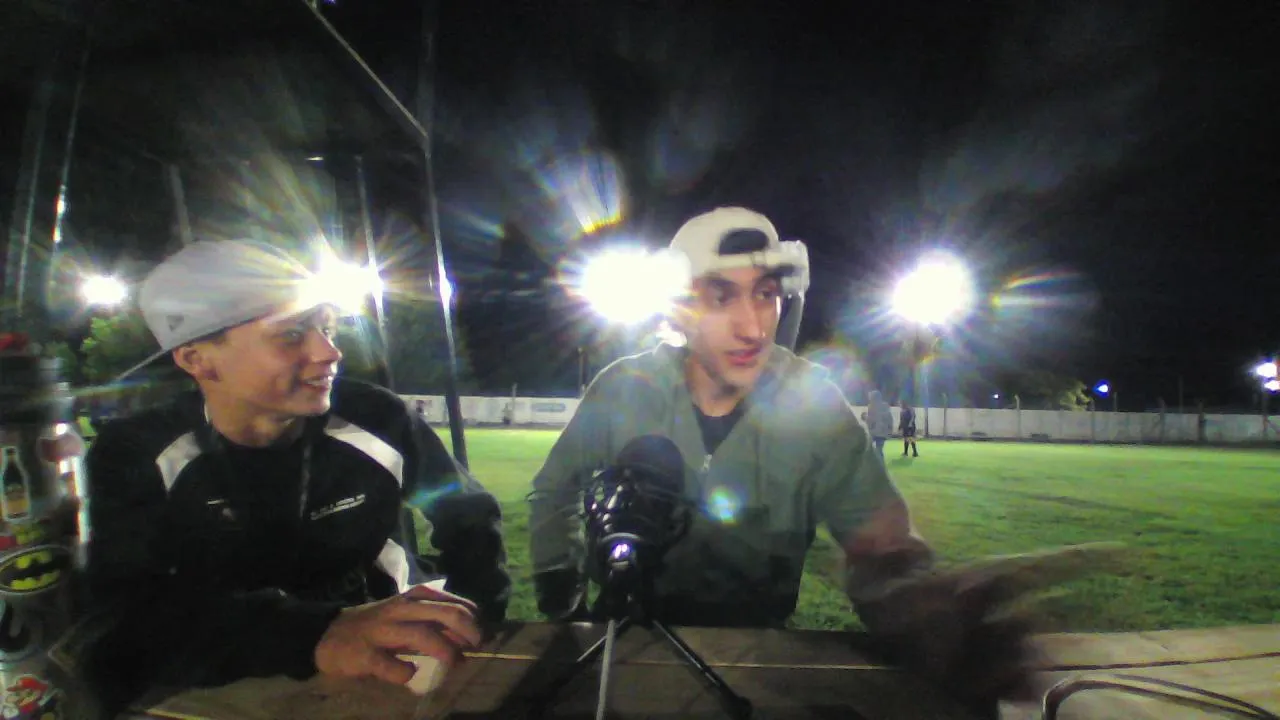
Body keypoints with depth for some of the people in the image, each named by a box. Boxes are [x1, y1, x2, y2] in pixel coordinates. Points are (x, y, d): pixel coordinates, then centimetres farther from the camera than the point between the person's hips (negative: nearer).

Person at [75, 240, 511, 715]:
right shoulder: (134, 456, -8)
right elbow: (127, 614, -23)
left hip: (394, 679, 0)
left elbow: (470, 515, 4)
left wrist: (467, 617, -16)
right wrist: (316, 635, -39)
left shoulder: (378, 420, -8)